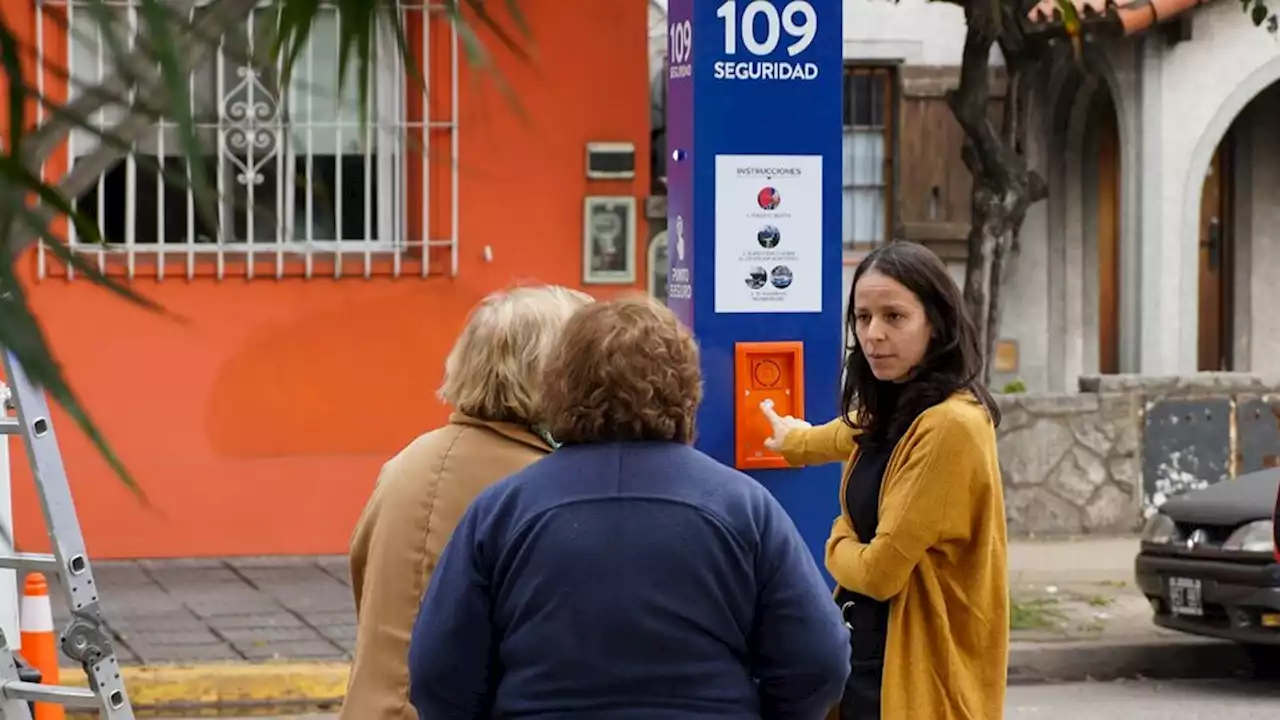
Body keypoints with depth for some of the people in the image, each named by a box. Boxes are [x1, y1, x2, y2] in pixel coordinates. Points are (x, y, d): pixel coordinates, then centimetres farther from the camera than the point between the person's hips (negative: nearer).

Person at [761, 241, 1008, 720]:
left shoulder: (950, 425, -20)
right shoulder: (892, 411, 9)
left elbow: (880, 570, -21)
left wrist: (838, 545, 1)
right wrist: (795, 439, 55)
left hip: (919, 676, -9)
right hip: (869, 659, 9)